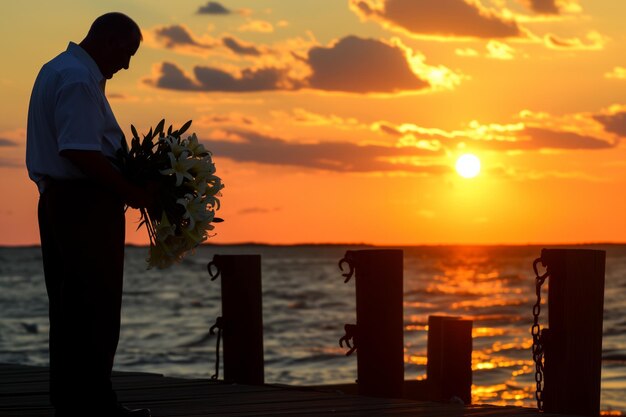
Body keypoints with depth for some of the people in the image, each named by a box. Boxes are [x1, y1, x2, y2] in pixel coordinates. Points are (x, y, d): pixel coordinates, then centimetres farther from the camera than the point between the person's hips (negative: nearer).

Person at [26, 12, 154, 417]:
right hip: (86, 205, -11)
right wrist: (133, 192, -18)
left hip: (57, 199, 11)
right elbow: (80, 152, -25)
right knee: (97, 308, -6)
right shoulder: (79, 80, -16)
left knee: (68, 306, 13)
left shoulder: (57, 70, 18)